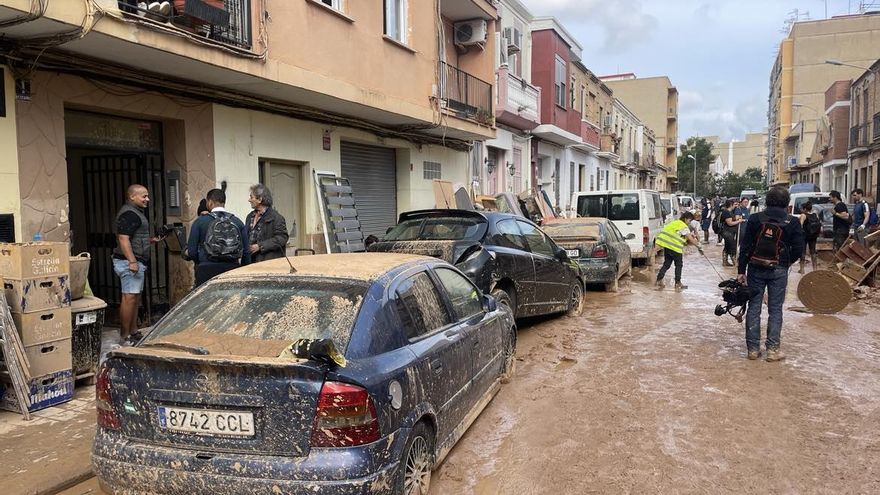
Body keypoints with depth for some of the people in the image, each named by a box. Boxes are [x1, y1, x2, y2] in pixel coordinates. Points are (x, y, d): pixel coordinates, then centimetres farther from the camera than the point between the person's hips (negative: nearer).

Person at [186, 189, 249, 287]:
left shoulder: (200, 222, 0)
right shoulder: (238, 222, 7)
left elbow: (191, 252, -1)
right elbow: (246, 253, 6)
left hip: (206, 272, -2)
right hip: (232, 270, 3)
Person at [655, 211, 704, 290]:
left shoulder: (675, 223, 20)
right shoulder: (683, 226, -10)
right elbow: (690, 239, -12)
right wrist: (699, 246, -4)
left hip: (667, 246, 8)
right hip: (675, 248, -8)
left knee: (667, 264, 14)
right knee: (679, 265, 6)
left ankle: (659, 280, 11)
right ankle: (678, 283, 11)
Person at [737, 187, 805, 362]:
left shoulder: (755, 219, -2)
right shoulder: (792, 223, -4)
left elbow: (744, 246, -3)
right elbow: (798, 250, -3)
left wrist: (741, 271, 2)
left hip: (756, 269, 1)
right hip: (779, 271, -1)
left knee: (754, 307, 7)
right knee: (775, 309, 6)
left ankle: (753, 348, 10)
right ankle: (772, 349, 5)